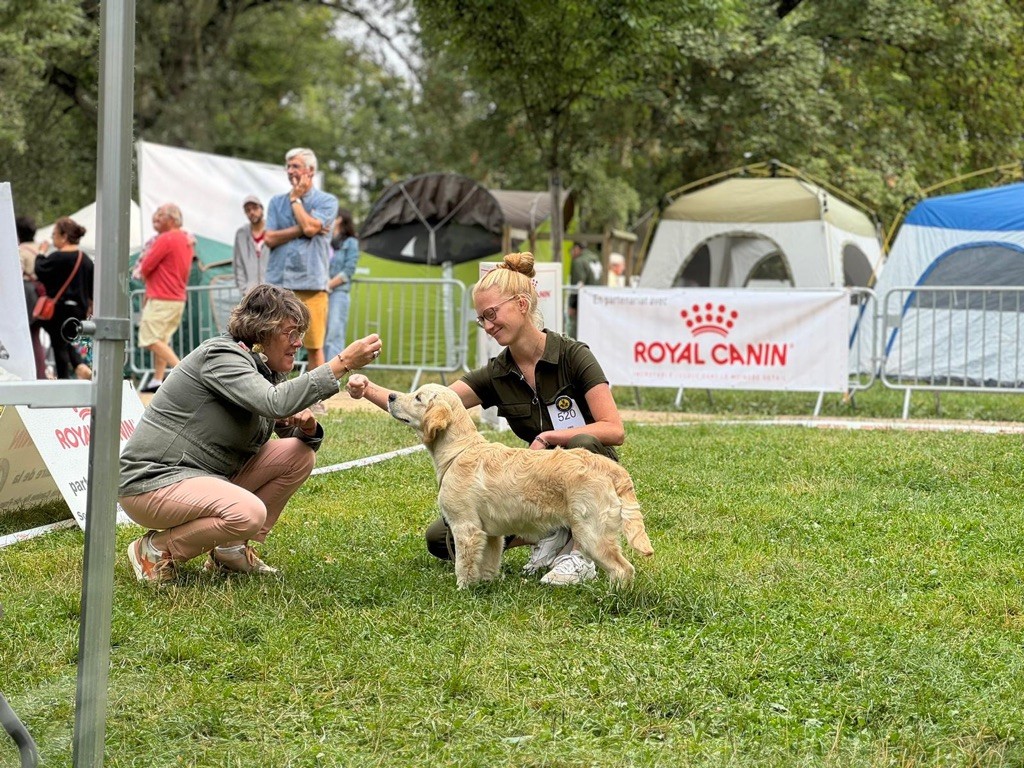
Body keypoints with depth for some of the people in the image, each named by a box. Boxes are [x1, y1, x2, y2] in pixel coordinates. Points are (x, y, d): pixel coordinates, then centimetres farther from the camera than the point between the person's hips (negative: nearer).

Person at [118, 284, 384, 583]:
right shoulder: (220, 356, -19)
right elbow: (275, 403, -35)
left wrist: (306, 427, -11)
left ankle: (232, 549, 5)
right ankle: (155, 550, -10)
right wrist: (342, 363, -35)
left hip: (211, 476, 9)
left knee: (299, 453, 0)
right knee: (248, 513, -34)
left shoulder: (265, 369, 9)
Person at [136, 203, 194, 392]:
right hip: (179, 297, 9)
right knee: (161, 339, 13)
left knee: (151, 339, -8)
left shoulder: (165, 239, -15)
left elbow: (145, 268, -14)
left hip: (161, 299, -9)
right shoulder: (187, 240, 14)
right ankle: (157, 380, 11)